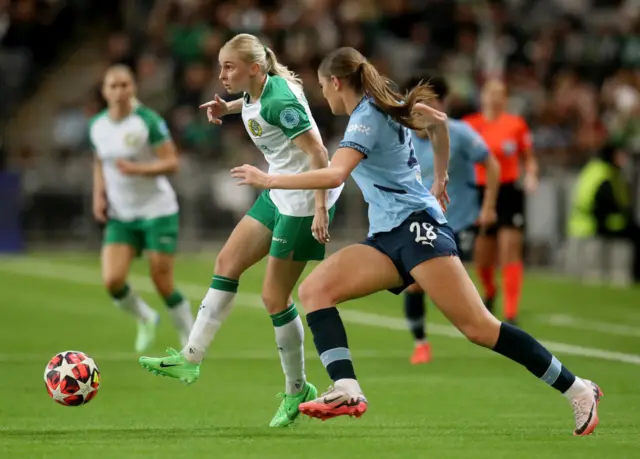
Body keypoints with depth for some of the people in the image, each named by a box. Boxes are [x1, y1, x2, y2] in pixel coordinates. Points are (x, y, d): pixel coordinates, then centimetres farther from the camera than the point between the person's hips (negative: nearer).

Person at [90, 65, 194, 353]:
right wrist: (99, 195, 6)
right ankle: (145, 319, 18)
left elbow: (172, 162, -15)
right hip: (120, 217, 4)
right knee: (111, 280, -11)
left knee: (163, 284, -4)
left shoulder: (149, 121, -13)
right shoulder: (97, 126, 4)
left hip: (157, 211, -4)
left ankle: (190, 339, 17)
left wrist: (137, 169, -29)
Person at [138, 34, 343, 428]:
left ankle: (297, 389, 12)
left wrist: (321, 208, -28)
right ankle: (191, 358, 12)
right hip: (279, 194, 10)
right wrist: (227, 107, 13)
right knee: (227, 263, 9)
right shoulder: (255, 92, 3)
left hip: (304, 200, -10)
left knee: (274, 298, -3)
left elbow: (318, 153, -24)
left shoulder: (279, 101, -24)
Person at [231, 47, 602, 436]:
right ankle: (347, 391, -26)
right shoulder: (386, 107, 15)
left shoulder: (367, 119, -11)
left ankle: (578, 391, -8)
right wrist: (440, 179, 42)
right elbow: (438, 121, 31)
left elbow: (334, 175, -26)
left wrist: (269, 180, -20)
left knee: (478, 327, -15)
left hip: (418, 228, -10)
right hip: (388, 238, 10)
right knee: (314, 290, -10)